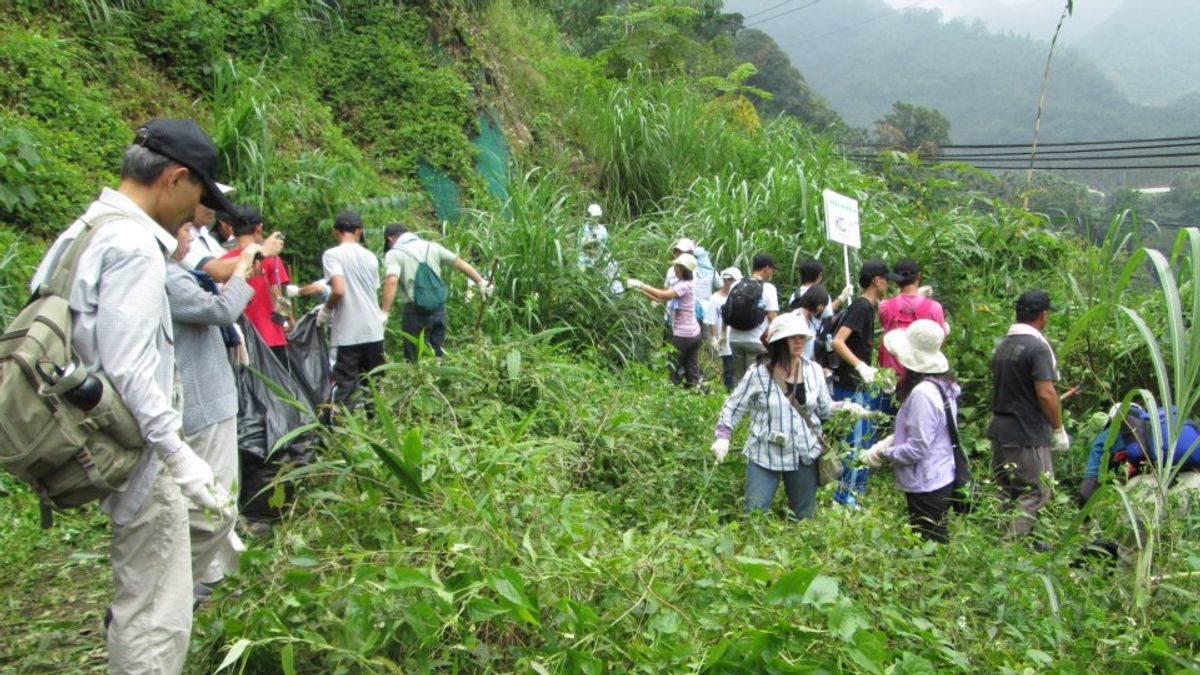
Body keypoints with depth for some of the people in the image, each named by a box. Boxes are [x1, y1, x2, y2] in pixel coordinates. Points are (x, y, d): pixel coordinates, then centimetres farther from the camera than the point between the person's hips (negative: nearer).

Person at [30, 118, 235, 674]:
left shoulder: (84, 231, 10)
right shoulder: (135, 247, -20)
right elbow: (129, 372, -24)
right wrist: (178, 457, -21)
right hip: (139, 456, -10)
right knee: (155, 617, 1)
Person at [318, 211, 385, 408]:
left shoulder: (332, 254, -7)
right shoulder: (370, 256, 10)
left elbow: (339, 290, -18)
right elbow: (374, 291, 11)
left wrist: (326, 310, -2)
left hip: (349, 332, -5)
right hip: (373, 330, 5)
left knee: (345, 386, -2)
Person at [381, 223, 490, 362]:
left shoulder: (393, 254, -3)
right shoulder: (431, 246, 12)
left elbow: (392, 281, -19)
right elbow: (459, 262, 12)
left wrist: (385, 312, -20)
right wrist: (480, 281, 18)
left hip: (415, 310, -4)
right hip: (438, 308, 5)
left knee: (415, 359, 5)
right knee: (439, 354, 14)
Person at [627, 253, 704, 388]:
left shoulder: (684, 285, -14)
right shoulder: (684, 285, 15)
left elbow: (663, 295, -28)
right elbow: (660, 299, 13)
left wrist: (641, 285, -24)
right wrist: (640, 289, 5)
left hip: (682, 336, -9)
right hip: (694, 334, 9)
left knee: (672, 371, -1)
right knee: (693, 373, 8)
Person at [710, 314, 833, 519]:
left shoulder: (813, 371, 0)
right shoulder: (759, 373, -12)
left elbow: (825, 408, 8)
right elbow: (734, 406, -4)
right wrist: (723, 437, -13)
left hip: (805, 454, 4)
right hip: (765, 455, -3)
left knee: (804, 517, 18)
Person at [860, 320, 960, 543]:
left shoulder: (922, 393, -25)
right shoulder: (942, 384, 5)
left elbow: (917, 448, -23)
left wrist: (885, 453, -8)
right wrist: (887, 443, 4)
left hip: (926, 486, -9)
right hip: (942, 480, 9)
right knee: (937, 544, 18)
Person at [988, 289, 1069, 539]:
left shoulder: (1002, 345, 11)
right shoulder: (1038, 347, -14)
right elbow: (1045, 393, -19)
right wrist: (1059, 429, -8)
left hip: (999, 431, 8)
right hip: (1028, 435, -8)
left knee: (1006, 492, 15)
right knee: (1037, 491, 0)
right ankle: (1011, 542, -8)